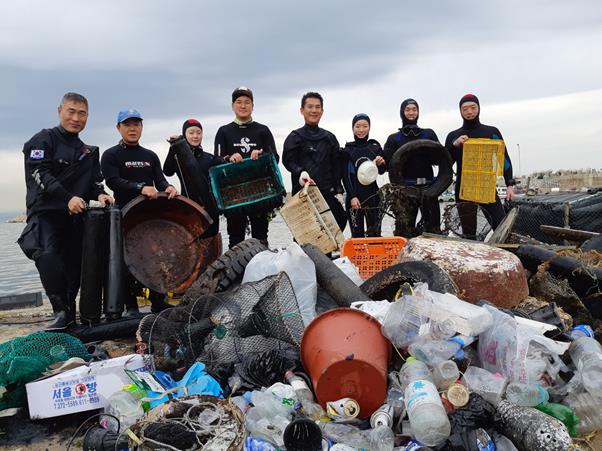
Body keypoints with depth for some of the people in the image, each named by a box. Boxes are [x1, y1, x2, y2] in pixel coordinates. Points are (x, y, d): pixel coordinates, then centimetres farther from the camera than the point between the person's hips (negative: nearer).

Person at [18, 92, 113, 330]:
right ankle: (61, 311, -16)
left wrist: (99, 194, -6)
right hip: (46, 213, -5)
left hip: (77, 216, 5)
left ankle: (69, 314, 17)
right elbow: (40, 174, -11)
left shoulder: (89, 151, 20)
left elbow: (93, 182, 18)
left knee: (74, 265, 4)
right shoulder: (44, 139, 2)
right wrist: (68, 198, -23)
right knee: (48, 256, -25)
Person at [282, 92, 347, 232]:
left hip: (328, 193, 4)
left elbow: (337, 166, 17)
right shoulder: (295, 137, 7)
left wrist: (339, 191, 9)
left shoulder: (329, 137, 18)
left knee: (341, 219, -7)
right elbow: (288, 160, -3)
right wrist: (300, 172, -23)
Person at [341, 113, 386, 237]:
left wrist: (380, 164, -9)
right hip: (354, 196, -2)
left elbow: (381, 171, 13)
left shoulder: (375, 147, 6)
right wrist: (352, 196, -11)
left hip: (372, 195, 2)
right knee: (357, 234, 0)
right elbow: (345, 176, -1)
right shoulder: (348, 150, 1)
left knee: (375, 233, 3)